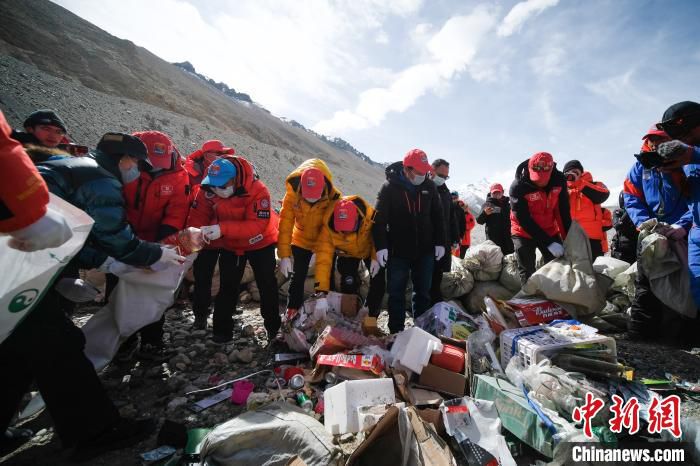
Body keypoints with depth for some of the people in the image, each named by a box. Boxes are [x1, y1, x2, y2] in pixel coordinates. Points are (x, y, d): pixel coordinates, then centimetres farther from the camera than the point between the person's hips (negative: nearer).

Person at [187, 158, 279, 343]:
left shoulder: (257, 191, -32)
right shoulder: (208, 190, -17)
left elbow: (257, 225, -37)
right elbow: (198, 214, -11)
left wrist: (222, 229, -45)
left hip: (259, 243, -3)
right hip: (230, 245, 3)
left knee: (267, 285, 6)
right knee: (228, 286, 9)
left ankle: (274, 327, 26)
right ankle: (222, 331, 24)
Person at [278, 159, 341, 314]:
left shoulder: (333, 198, -29)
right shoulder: (292, 193, -24)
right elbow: (285, 223, -21)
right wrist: (284, 255, -24)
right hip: (301, 241, 2)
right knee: (297, 277, 10)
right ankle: (292, 312, 27)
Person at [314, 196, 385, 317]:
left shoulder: (370, 217, -40)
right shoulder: (328, 227, -37)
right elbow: (323, 258, -39)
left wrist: (376, 258, -27)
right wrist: (321, 290, -43)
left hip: (370, 250, 0)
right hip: (347, 254, 0)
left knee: (378, 282, -5)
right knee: (348, 283, -13)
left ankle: (371, 316, 18)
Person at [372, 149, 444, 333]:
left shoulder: (429, 186, 2)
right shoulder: (390, 187, -9)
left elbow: (437, 216, 9)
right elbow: (379, 218, -11)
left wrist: (440, 242, 6)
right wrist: (380, 246, -17)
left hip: (425, 250, 3)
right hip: (398, 251, -3)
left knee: (423, 292, 12)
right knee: (396, 292, 5)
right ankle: (396, 332, 19)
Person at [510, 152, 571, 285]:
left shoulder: (559, 180, -13)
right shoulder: (518, 187, -26)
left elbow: (564, 211, -5)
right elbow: (524, 220, -24)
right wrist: (549, 243, -26)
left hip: (550, 231, 4)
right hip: (524, 233, -4)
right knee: (527, 273, -1)